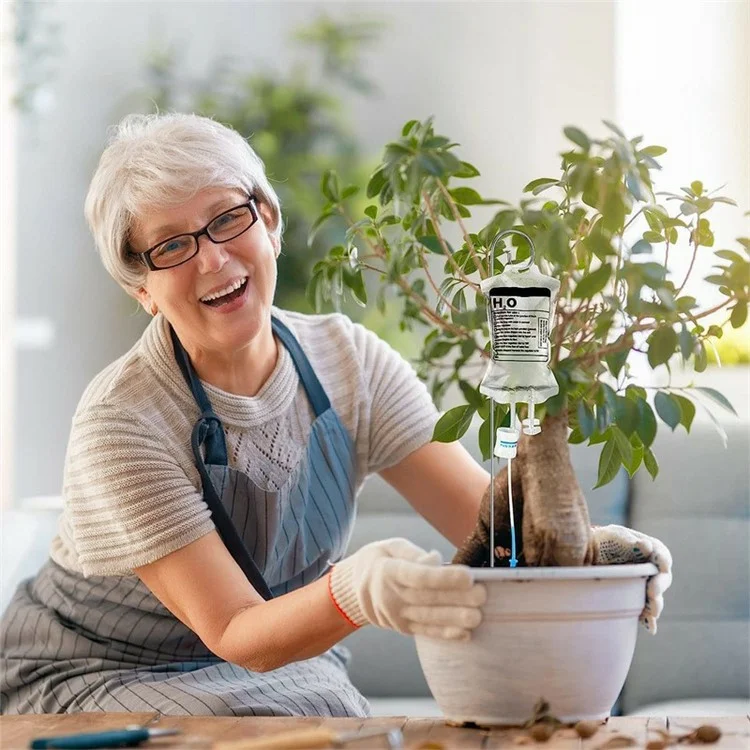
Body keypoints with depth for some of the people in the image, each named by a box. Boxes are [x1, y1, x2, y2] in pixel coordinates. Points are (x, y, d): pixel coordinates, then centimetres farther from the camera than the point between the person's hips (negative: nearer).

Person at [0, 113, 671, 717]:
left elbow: (489, 514, -14)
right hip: (97, 682, -5)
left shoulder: (348, 361, -9)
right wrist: (353, 594, -48)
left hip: (287, 665, 5)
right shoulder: (121, 421, -24)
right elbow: (237, 637, -27)